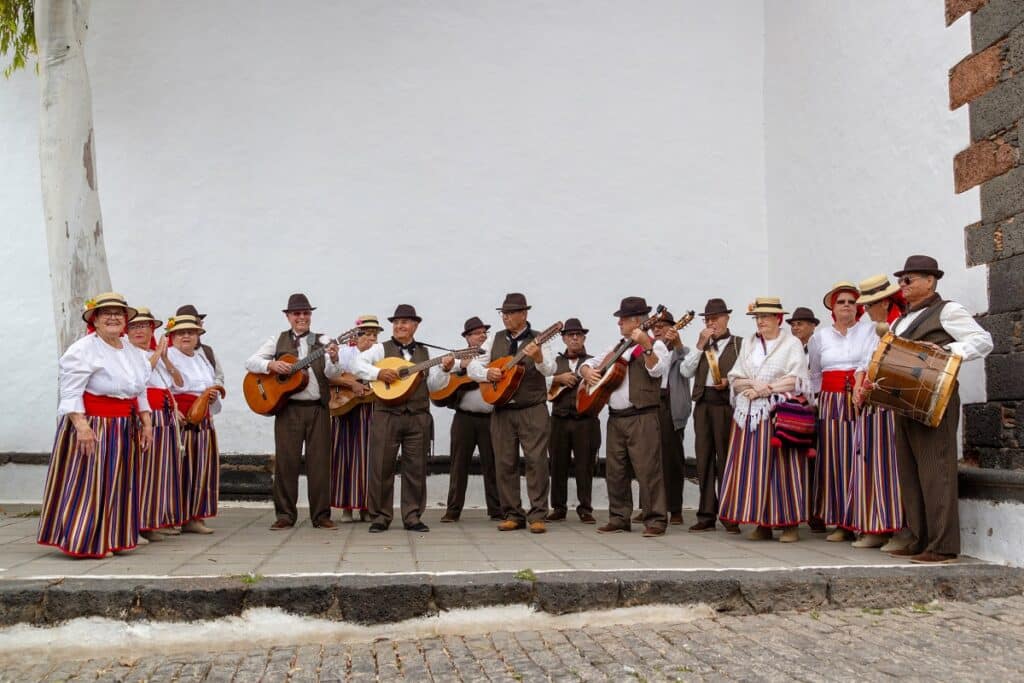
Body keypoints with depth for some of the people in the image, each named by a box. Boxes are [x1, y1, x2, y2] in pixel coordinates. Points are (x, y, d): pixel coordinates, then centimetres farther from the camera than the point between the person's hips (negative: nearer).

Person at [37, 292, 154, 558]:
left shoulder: (133, 353, 15)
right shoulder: (83, 350, -10)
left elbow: (141, 392, 20)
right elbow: (70, 392, -17)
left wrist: (146, 423, 12)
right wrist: (82, 425, -26)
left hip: (123, 431, 8)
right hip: (92, 426, -7)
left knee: (118, 484, 11)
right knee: (89, 483, -4)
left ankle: (112, 537, 20)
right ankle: (84, 540, 4)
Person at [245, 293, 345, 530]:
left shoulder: (322, 342, 8)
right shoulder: (278, 340, 10)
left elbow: (332, 373, -4)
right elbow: (250, 362, 4)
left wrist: (334, 359, -26)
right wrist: (271, 364, -15)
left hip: (318, 408, 0)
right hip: (287, 408, 0)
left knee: (319, 461, 1)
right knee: (286, 461, 1)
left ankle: (321, 515, 9)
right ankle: (285, 515, 11)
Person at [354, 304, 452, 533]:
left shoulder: (425, 353, 15)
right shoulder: (381, 349, 7)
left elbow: (433, 386, 11)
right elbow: (359, 364, -6)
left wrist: (444, 370, -6)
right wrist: (378, 373, -19)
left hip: (418, 418, 2)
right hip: (386, 416, -2)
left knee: (416, 468, 4)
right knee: (381, 467, 0)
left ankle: (412, 517, 12)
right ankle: (380, 517, 10)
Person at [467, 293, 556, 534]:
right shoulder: (497, 340, 12)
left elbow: (549, 370, -13)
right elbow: (472, 366, 12)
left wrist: (538, 358, -34)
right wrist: (487, 373, -8)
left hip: (533, 410, -4)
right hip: (501, 410, 4)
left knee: (537, 460, -8)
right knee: (504, 463, 3)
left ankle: (537, 516, -2)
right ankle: (513, 515, 11)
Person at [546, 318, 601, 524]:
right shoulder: (556, 362, 15)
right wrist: (559, 378, -10)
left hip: (586, 420, -2)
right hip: (560, 419, 2)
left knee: (585, 464, -2)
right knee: (557, 464, 4)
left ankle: (585, 508, 6)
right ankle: (558, 507, 13)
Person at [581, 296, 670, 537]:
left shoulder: (655, 345, 0)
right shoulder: (616, 347, 20)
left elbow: (657, 370, -18)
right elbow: (591, 362, 26)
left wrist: (645, 346, -29)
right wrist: (587, 371, 4)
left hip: (642, 417, -7)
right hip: (615, 417, 7)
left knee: (647, 469, -8)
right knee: (615, 471, 9)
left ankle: (656, 521, -1)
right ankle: (619, 518, 18)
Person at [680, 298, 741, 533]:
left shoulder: (739, 344, 3)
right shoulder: (702, 345, 17)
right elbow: (685, 372, 5)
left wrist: (729, 381, -18)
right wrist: (700, 345, -1)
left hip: (726, 405, -5)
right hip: (703, 404, 5)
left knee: (726, 459, -3)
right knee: (704, 459, 5)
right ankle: (707, 515, 10)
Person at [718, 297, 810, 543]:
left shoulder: (792, 344, 5)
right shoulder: (748, 343, 18)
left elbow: (795, 380, -6)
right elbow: (735, 379, 12)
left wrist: (765, 389, -10)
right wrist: (753, 385, -7)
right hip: (749, 413, 4)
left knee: (781, 466, -5)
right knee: (752, 467, 0)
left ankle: (790, 524, 3)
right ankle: (762, 523, 6)